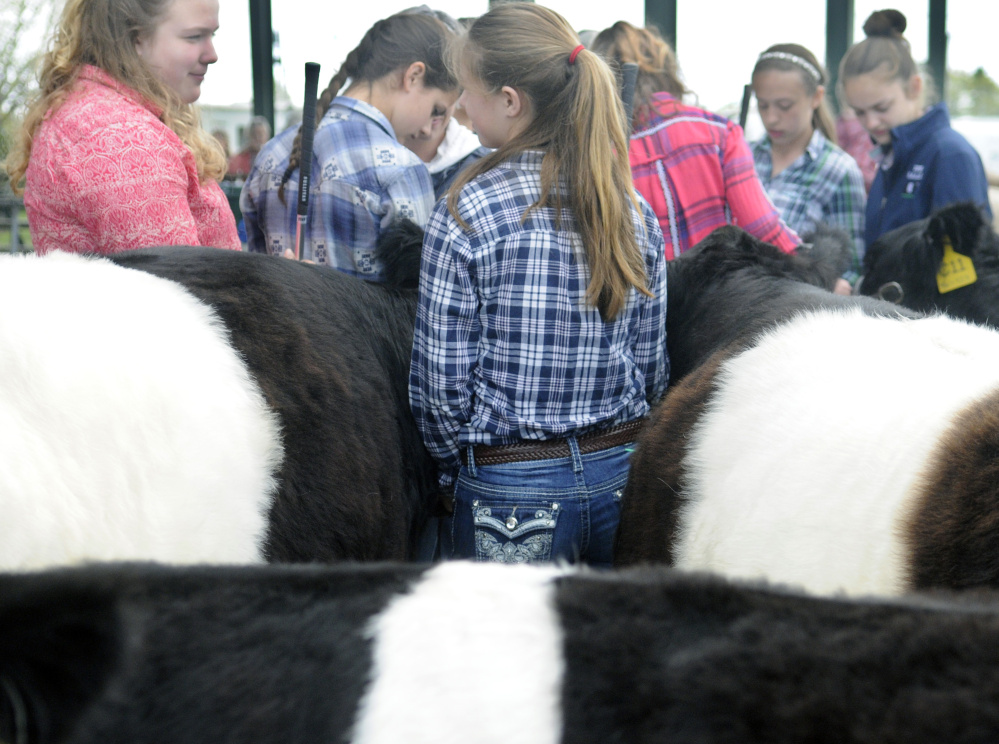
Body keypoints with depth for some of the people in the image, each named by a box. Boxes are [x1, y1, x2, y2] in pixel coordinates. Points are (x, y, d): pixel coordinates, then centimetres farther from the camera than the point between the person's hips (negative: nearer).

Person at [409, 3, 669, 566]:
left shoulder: (467, 214, -14)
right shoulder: (636, 212, 1)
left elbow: (442, 382, -10)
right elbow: (653, 367, 7)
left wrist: (456, 469, 7)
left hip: (510, 492, -5)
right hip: (622, 475, 5)